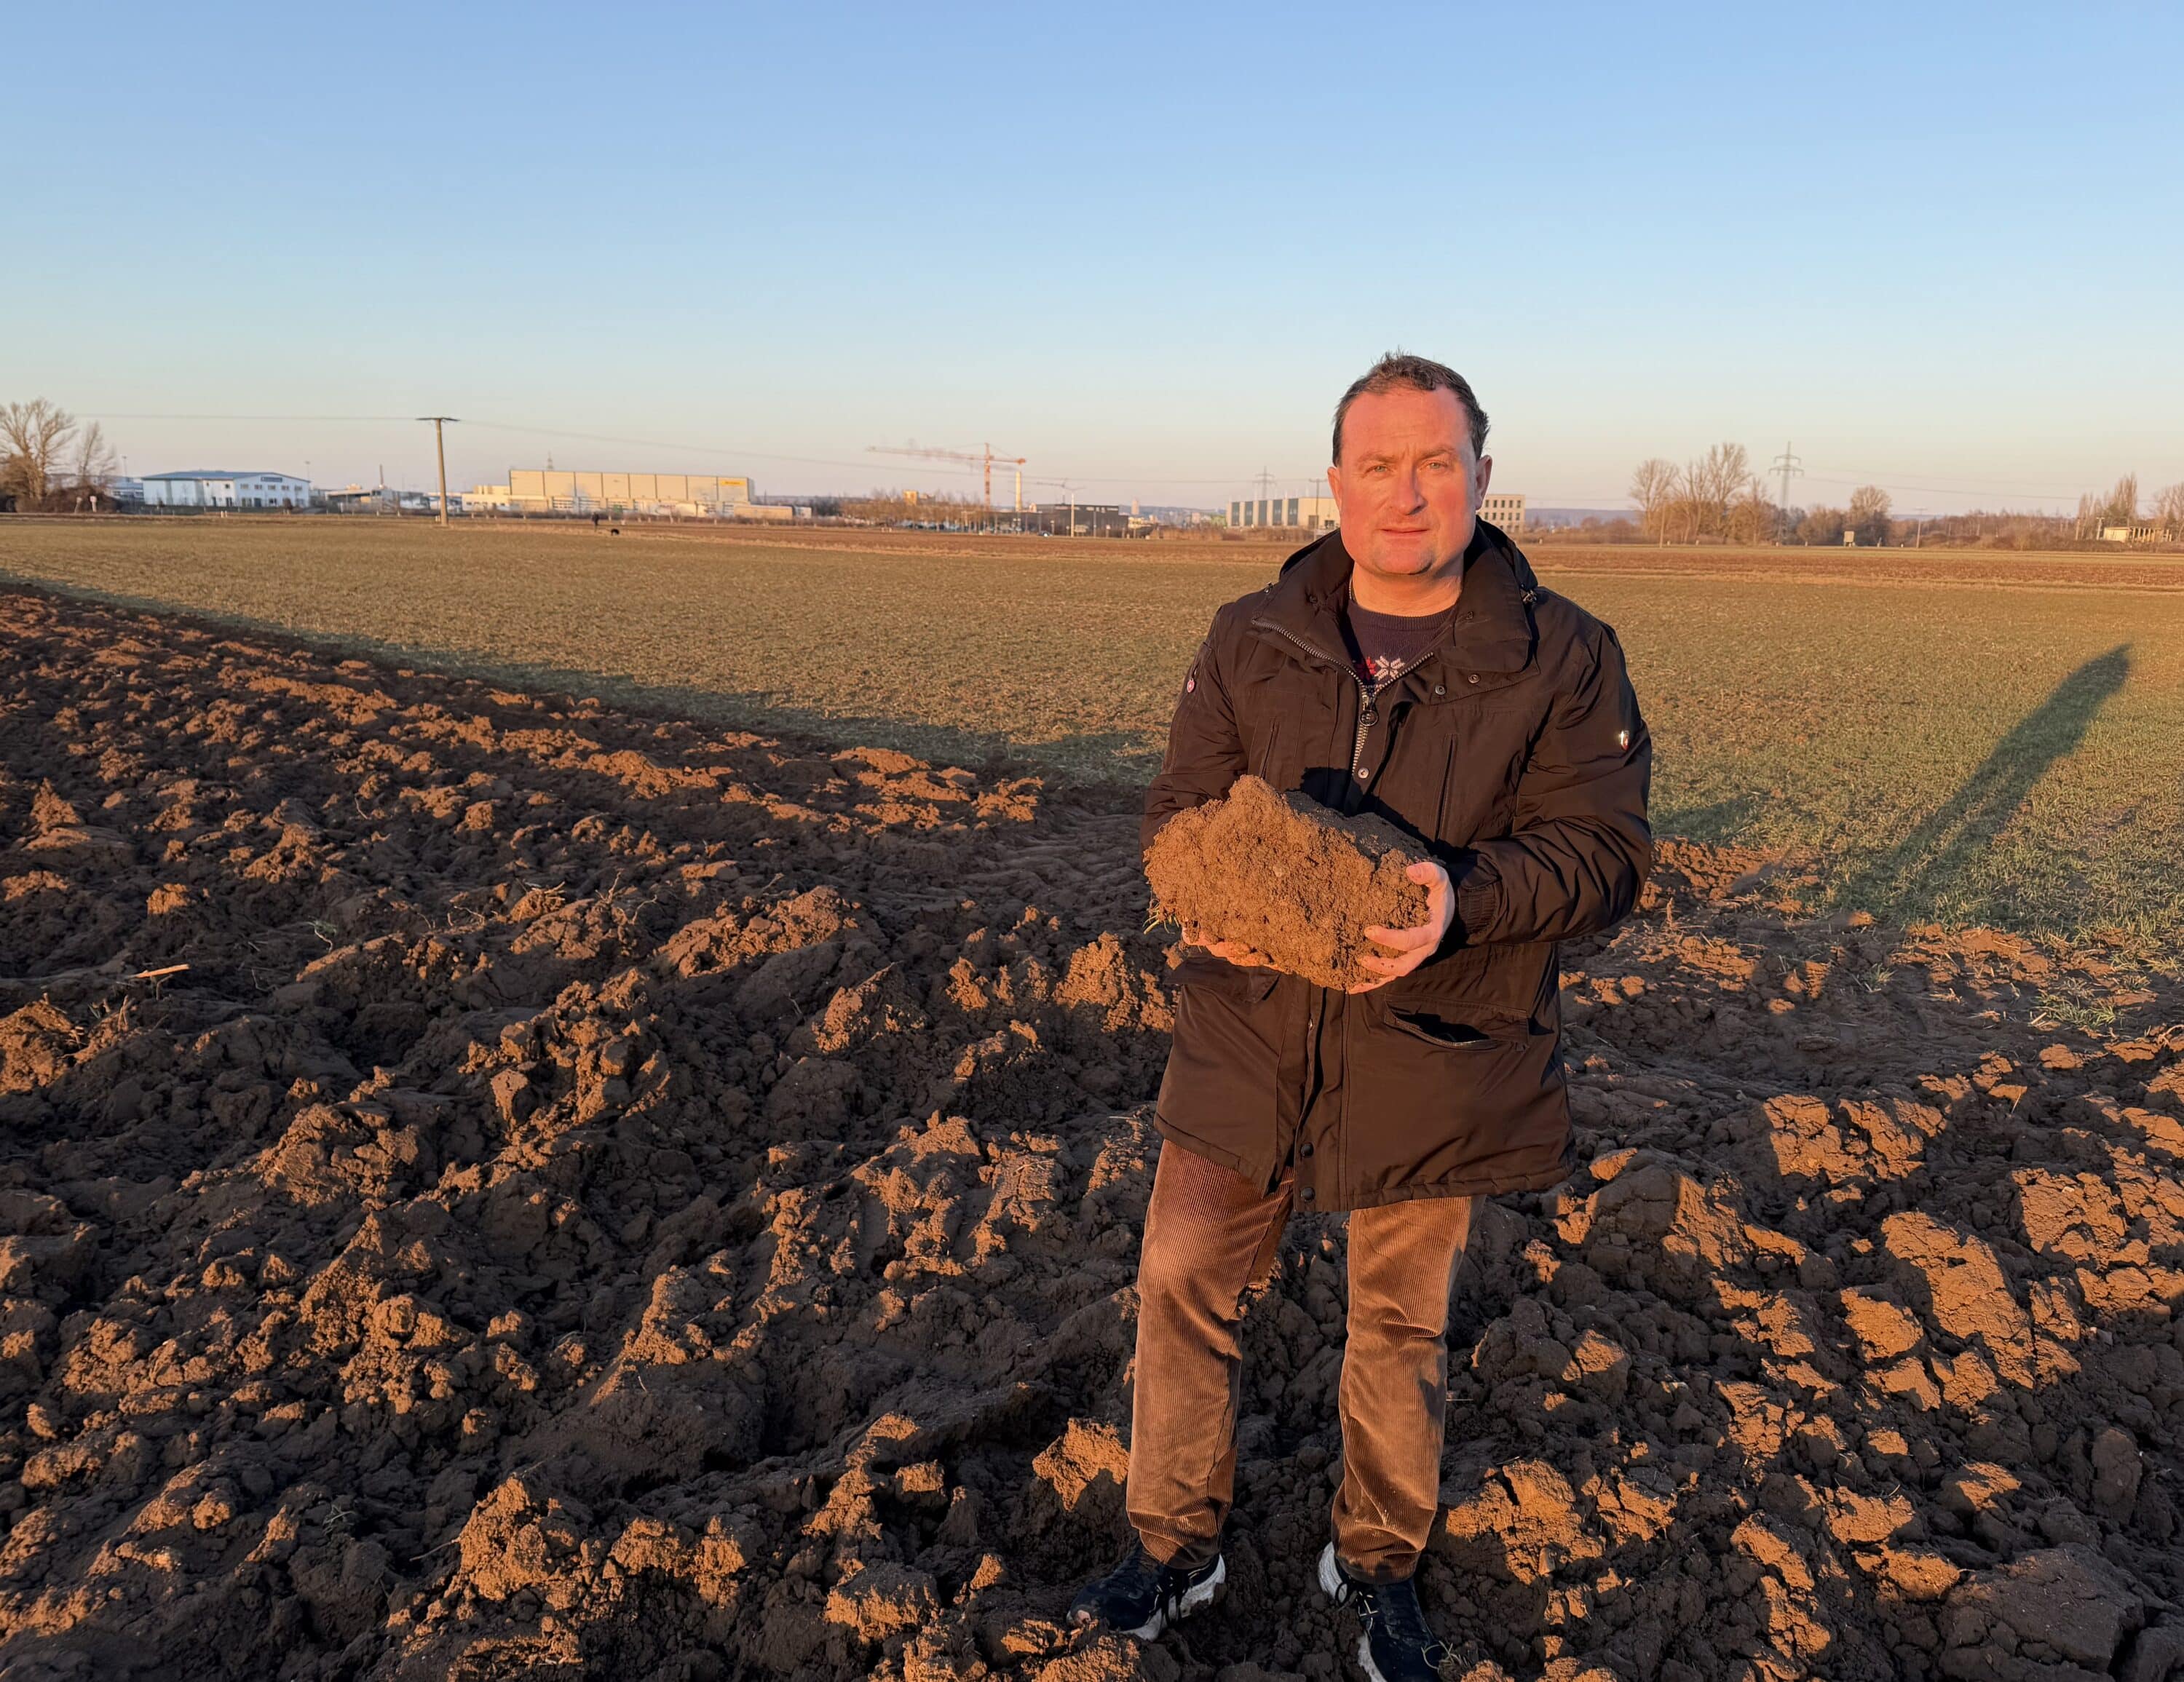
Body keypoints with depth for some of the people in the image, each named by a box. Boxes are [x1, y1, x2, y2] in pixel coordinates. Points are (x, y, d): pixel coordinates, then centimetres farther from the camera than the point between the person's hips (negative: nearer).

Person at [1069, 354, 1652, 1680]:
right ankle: (1178, 1549, 31)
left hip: (1434, 1051, -1)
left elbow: (1607, 850, -8)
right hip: (1252, 1033, 2)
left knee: (1403, 1320, 15)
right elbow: (1179, 808, 5)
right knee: (1185, 1281, 7)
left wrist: (1464, 896, -27)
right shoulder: (1252, 640, 2)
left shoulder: (1563, 657, -4)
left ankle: (1379, 1563, 40)